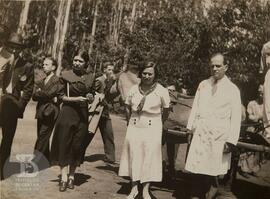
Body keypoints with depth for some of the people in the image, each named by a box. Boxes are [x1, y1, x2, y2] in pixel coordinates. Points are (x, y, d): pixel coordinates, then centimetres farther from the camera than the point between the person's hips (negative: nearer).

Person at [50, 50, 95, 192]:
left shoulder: (90, 78, 7)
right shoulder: (66, 75, -2)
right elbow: (61, 96, -2)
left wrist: (90, 98, -5)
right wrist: (75, 98, -15)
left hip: (82, 114, 3)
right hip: (67, 112, -3)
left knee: (77, 146, 6)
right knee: (64, 144, -3)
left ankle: (71, 176, 19)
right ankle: (64, 177, 2)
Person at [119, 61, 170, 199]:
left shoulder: (162, 91, -7)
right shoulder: (134, 89, 1)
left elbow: (166, 111, 3)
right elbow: (128, 108, 11)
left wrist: (158, 124, 8)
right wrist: (131, 122, 10)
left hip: (152, 129, -2)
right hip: (134, 128, 3)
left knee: (149, 158, 3)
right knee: (134, 157, 6)